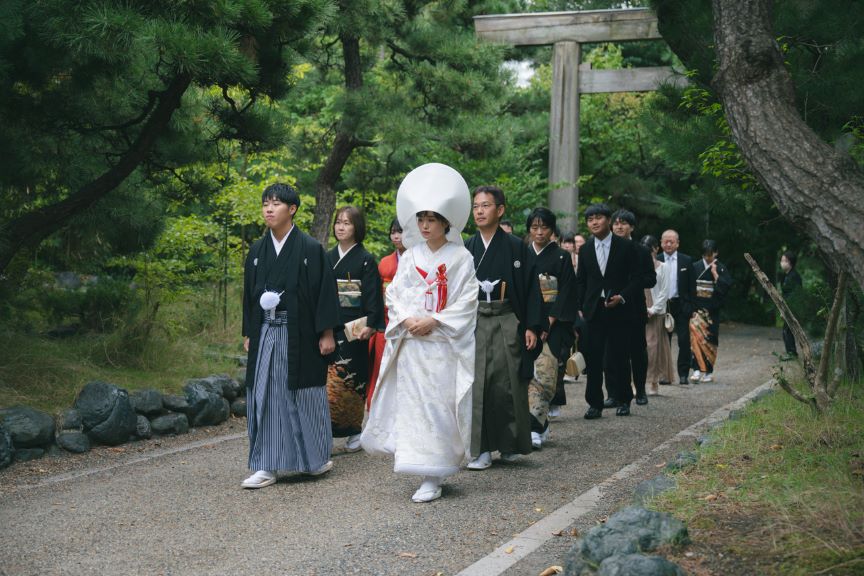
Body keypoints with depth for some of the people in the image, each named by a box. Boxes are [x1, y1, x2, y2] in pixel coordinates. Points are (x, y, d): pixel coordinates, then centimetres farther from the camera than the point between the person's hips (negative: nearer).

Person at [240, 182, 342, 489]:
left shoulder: (310, 248, -5)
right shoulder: (257, 251, 9)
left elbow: (325, 290, -6)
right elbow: (249, 294, 14)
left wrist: (327, 333, -9)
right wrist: (249, 333, 13)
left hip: (300, 334, -4)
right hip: (266, 334, 4)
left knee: (303, 395, 5)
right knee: (264, 397, 1)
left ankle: (316, 458, 24)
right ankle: (266, 466, 6)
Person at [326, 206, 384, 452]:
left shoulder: (366, 260, -2)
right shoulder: (327, 258, 13)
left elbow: (372, 295, -7)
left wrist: (369, 326, -16)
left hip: (354, 328, -4)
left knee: (349, 380, -2)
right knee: (328, 380, -2)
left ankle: (354, 432, 8)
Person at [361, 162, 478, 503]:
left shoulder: (460, 258, -2)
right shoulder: (410, 256, 10)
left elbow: (466, 302, -6)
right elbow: (394, 293, 9)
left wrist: (433, 321, -14)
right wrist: (407, 319, -9)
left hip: (443, 344, -4)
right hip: (410, 344, 4)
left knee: (437, 407, -6)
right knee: (410, 405, 3)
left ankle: (432, 478, -1)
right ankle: (423, 469, 16)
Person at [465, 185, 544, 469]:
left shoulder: (516, 247, 1)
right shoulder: (466, 249, 8)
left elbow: (530, 288, 0)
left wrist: (532, 326, -6)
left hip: (506, 325, -2)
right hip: (473, 324, 2)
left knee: (506, 385, 2)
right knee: (476, 386, -3)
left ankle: (509, 444, 18)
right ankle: (481, 449, 2)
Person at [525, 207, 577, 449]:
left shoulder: (561, 257, 1)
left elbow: (565, 294, -5)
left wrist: (547, 324, -13)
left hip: (553, 325, -4)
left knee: (544, 374, -13)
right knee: (529, 374, 2)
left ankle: (534, 429, -18)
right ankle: (542, 426, 12)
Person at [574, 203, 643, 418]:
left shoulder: (625, 246, 0)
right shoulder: (585, 250, 10)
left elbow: (636, 278, 0)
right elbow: (580, 282, 13)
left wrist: (622, 297, -13)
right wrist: (579, 308, 4)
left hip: (617, 310, -2)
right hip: (592, 311, 3)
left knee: (618, 357, 2)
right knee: (593, 359, -1)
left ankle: (623, 400, 18)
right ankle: (595, 404, 6)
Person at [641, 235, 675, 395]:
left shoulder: (663, 267, 4)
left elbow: (664, 292, -1)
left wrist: (653, 310, -8)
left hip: (656, 313, -2)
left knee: (654, 346, -2)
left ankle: (654, 383, 3)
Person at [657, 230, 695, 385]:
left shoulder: (686, 261, 4)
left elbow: (691, 286, 3)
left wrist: (690, 306, -4)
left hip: (680, 306, 0)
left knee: (684, 340, -2)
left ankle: (683, 374, 5)